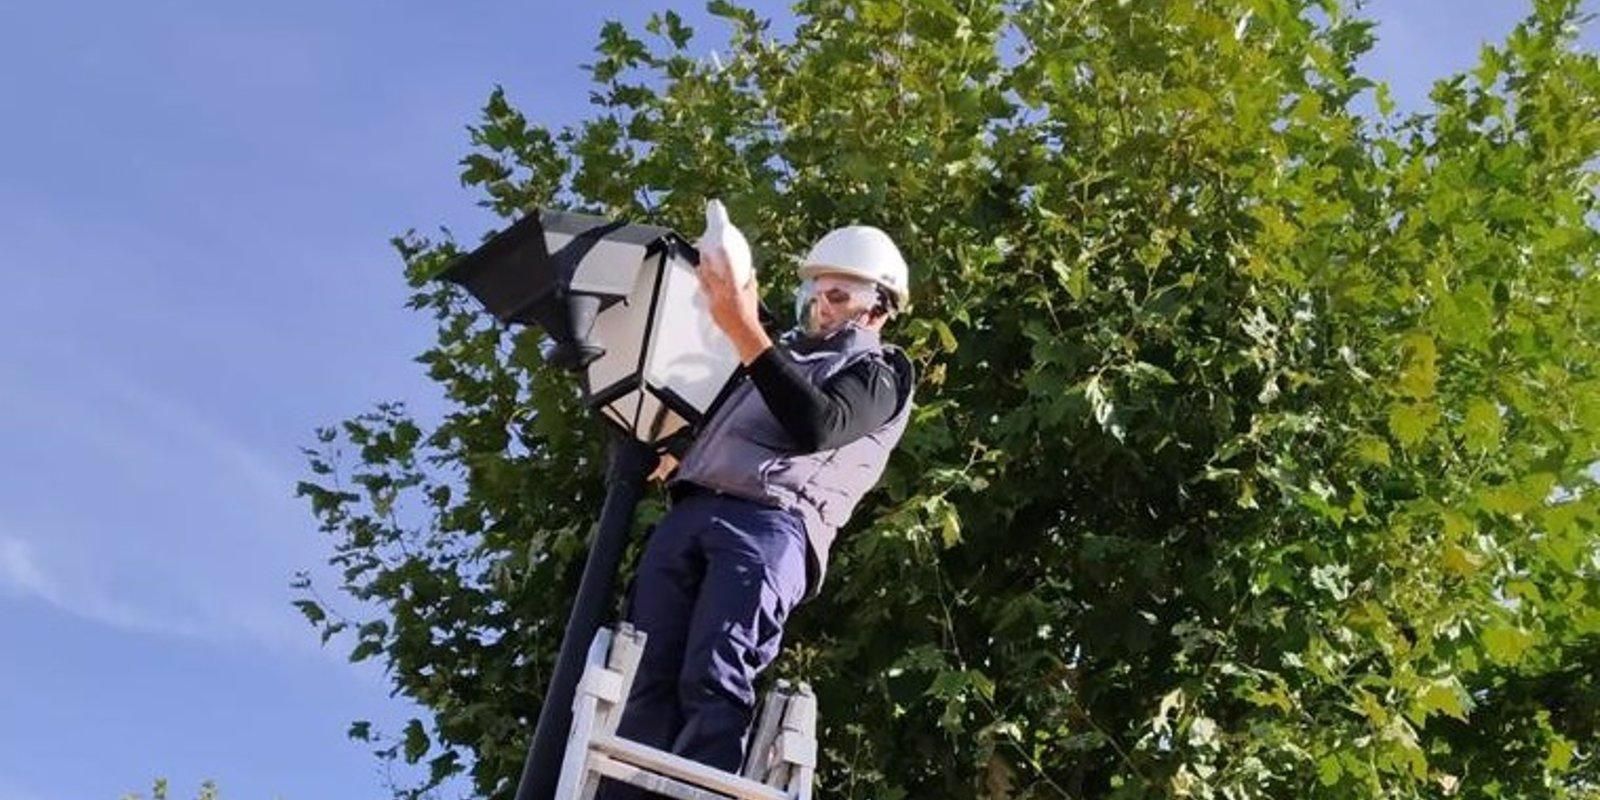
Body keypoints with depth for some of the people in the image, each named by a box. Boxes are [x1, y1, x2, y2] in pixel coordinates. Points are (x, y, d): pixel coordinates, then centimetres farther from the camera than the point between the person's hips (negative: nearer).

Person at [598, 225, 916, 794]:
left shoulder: (881, 372, 16)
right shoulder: (785, 354, 38)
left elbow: (817, 425, -6)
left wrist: (743, 329, -11)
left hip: (772, 524, -6)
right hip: (690, 513, 6)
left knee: (712, 684, -24)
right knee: (646, 682, -12)